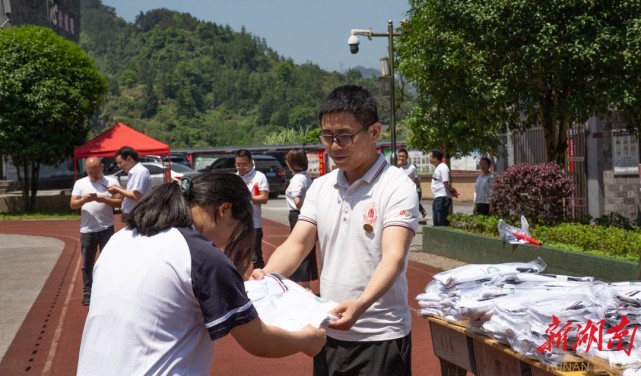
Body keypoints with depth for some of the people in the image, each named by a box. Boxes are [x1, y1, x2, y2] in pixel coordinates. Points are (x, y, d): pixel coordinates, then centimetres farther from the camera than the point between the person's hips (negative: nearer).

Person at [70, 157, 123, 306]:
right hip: (87, 230, 2)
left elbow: (119, 202, -4)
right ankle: (87, 293, 15)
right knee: (87, 263, 7)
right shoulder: (80, 183, 7)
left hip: (106, 229, -2)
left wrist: (104, 199, -19)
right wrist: (84, 200, -17)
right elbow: (72, 204, 3)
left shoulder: (111, 182, 1)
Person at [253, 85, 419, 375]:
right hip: (330, 332, 5)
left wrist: (360, 305, -39)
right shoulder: (320, 188, 6)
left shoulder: (397, 187, -12)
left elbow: (394, 257, -22)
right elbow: (296, 245, 2)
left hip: (381, 337, -5)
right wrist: (265, 277, -19)